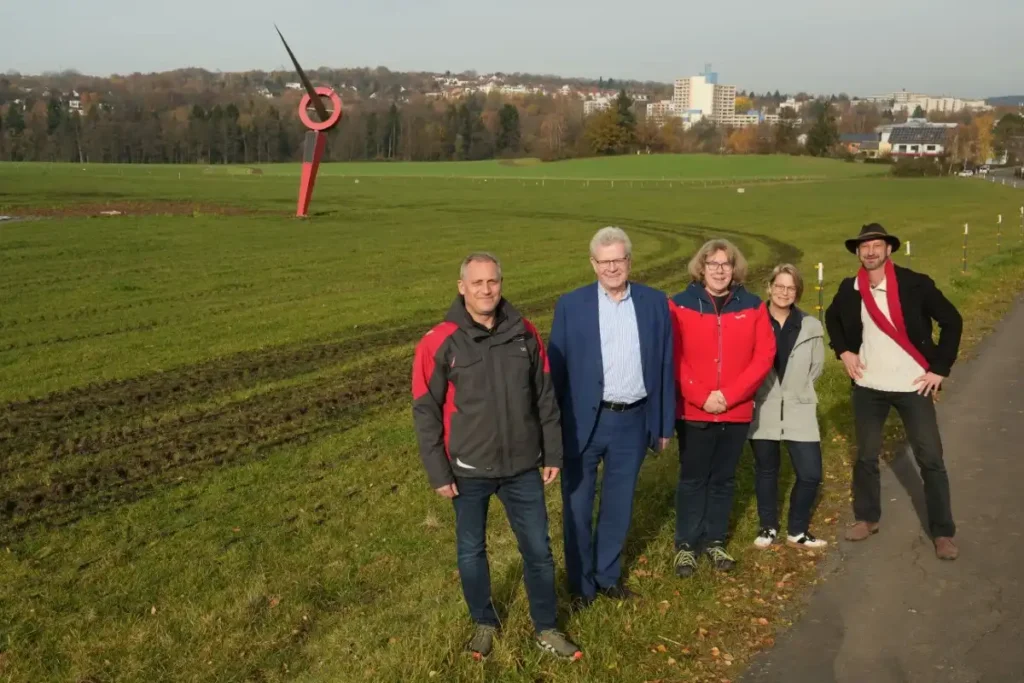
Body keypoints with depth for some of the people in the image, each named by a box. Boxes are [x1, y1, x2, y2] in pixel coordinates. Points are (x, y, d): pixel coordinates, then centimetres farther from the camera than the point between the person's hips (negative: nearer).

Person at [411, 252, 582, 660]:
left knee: (538, 550, 11)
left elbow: (545, 398, 5)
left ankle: (546, 629, 30)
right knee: (471, 551, 14)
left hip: (522, 468, 2)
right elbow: (426, 411, -8)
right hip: (469, 472, -2)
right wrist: (438, 472, -8)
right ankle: (484, 623, 38)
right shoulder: (439, 343, -11)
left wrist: (552, 454, 6)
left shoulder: (524, 333, -2)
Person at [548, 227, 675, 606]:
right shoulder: (571, 305, -5)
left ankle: (608, 575, 35)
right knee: (577, 506, 10)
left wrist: (664, 424, 5)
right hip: (584, 422, -2)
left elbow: (665, 365, 4)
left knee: (619, 505, 16)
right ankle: (581, 582, 28)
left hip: (633, 421, 2)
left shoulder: (655, 303, 1)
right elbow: (556, 368, -4)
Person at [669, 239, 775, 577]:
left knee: (724, 479, 13)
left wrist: (729, 395, -13)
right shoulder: (681, 305, -5)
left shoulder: (752, 306, 1)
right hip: (693, 412, -2)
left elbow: (764, 356, -4)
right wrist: (702, 396, -16)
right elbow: (673, 359, -8)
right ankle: (686, 544, 19)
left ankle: (714, 541, 27)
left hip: (737, 413, 2)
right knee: (692, 479, 8)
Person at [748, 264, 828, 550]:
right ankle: (768, 527, 31)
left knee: (810, 473, -1)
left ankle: (797, 530, 20)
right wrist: (765, 389, 0)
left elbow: (816, 366, 13)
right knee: (766, 470, 12)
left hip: (799, 410, 2)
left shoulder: (811, 327, 2)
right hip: (763, 410, -1)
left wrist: (796, 388, 8)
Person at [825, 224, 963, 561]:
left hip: (913, 385, -3)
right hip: (868, 386, 3)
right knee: (866, 456, 12)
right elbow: (832, 318, 19)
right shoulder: (849, 290, -2)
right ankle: (867, 518, 30)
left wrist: (940, 368, -8)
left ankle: (943, 532, 12)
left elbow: (952, 321, -5)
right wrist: (842, 350, 4)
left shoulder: (915, 284, -12)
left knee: (931, 459, 0)